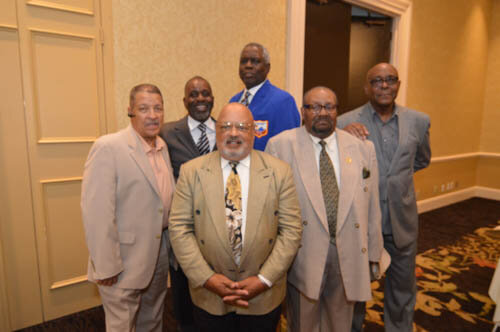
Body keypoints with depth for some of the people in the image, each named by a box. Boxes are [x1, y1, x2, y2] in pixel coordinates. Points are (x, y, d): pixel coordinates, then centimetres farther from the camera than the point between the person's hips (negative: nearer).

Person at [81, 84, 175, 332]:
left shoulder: (162, 146, 4)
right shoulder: (108, 147, -18)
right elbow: (97, 213, -21)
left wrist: (168, 245, 10)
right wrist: (106, 266, -18)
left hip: (159, 256, 7)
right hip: (124, 263, -6)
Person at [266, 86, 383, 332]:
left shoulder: (363, 148, 2)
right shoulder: (281, 145, -8)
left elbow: (371, 206, 5)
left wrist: (373, 252, 8)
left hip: (349, 254, 3)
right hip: (302, 254, -2)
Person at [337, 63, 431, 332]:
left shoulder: (419, 121, 0)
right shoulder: (347, 123, -10)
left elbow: (421, 160, 16)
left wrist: (394, 176, 5)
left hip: (402, 220, 3)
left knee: (403, 288, 21)